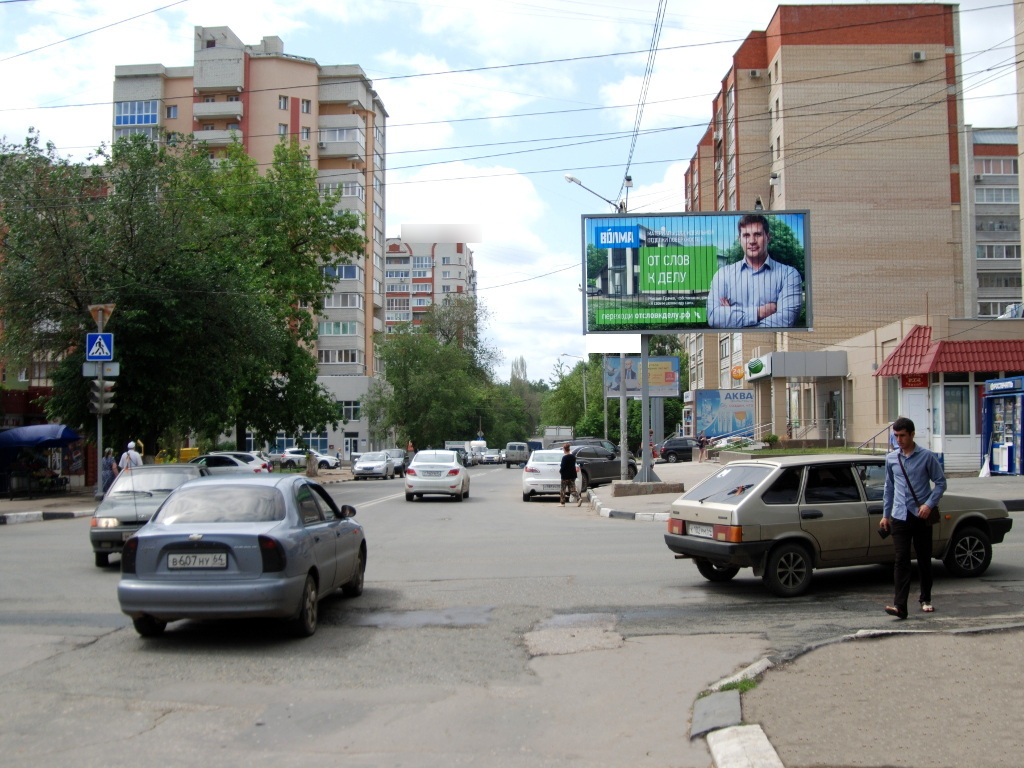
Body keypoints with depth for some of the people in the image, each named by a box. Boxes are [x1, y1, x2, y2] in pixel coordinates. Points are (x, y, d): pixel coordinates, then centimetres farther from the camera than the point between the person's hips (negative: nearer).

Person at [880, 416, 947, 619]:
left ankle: (925, 599, 28)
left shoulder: (927, 457, -2)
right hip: (900, 516, 2)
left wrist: (929, 504, -13)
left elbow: (940, 482, 0)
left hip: (922, 516, -2)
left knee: (924, 559, 10)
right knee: (901, 560, -7)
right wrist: (885, 514, 16)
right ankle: (900, 605, -13)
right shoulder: (891, 459, 9)